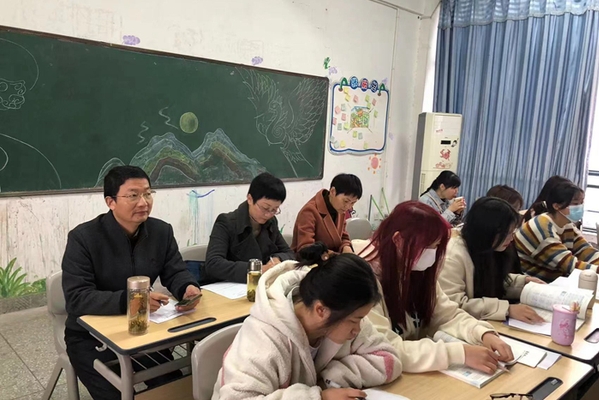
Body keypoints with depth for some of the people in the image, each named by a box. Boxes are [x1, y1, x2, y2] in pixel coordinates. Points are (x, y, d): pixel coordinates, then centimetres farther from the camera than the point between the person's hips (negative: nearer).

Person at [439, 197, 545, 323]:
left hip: (484, 324, 8)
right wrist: (507, 309, -30)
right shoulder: (453, 255, -25)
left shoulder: (488, 250, 3)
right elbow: (453, 306, -30)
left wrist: (524, 281, 2)